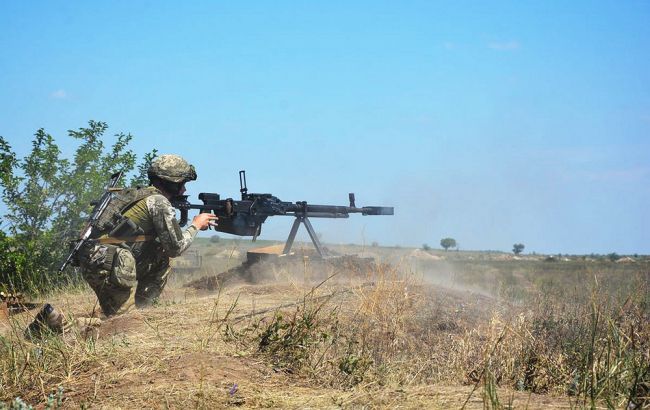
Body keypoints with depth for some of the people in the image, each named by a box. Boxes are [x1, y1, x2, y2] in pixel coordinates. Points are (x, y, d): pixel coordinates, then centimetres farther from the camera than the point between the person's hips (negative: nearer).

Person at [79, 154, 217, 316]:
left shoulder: (138, 194, 19)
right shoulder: (159, 202, -8)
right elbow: (175, 248, -5)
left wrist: (195, 225, 24)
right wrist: (196, 225, 10)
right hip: (106, 267, -9)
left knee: (161, 261, 18)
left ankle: (140, 309, 17)